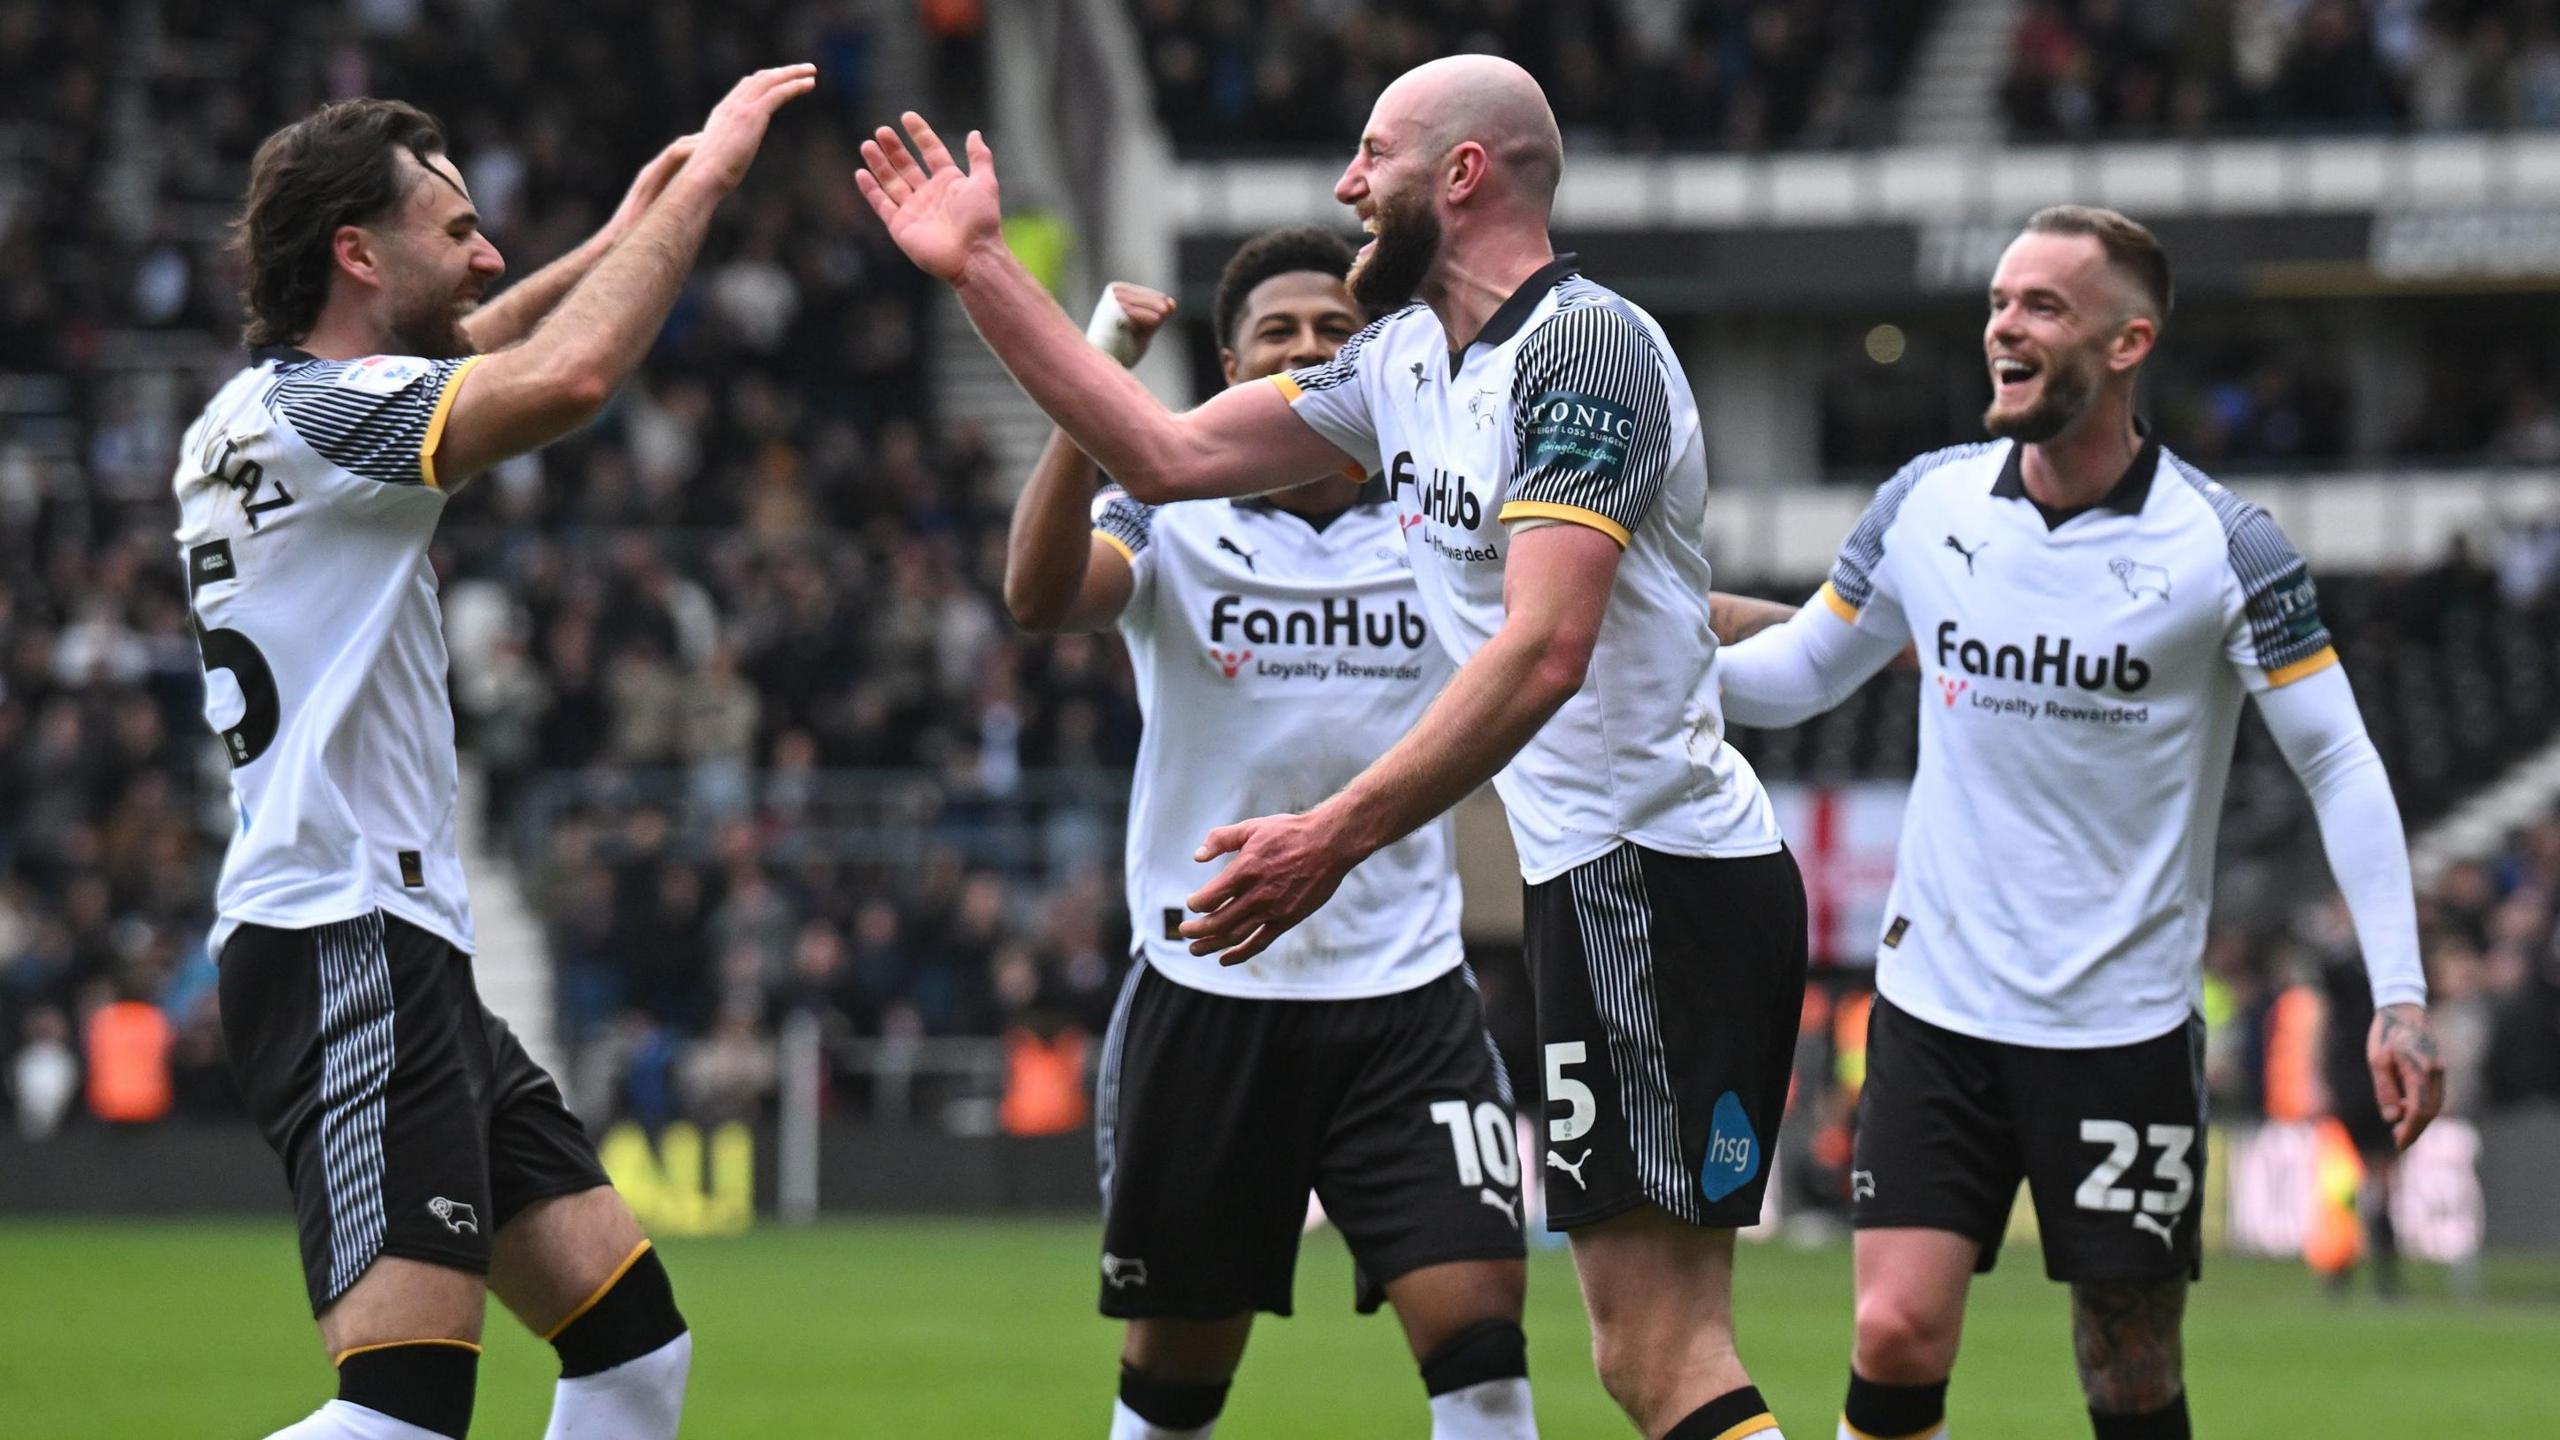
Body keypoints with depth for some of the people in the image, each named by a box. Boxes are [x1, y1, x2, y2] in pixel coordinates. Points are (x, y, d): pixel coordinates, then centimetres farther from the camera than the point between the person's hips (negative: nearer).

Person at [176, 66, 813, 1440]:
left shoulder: (258, 419, 17)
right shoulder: (310, 412, -12)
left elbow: (443, 358, 40)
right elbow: (567, 378, -27)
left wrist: (612, 245, 41)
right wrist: (701, 180, -15)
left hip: (402, 959, 11)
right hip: (346, 950, -11)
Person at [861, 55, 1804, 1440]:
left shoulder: (1584, 346, -14)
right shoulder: (1405, 360, 16)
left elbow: (1545, 650, -24)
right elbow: (1171, 455, 21)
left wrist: (1338, 834, -30)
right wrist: (977, 268, 20)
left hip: (1658, 876, -10)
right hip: (1599, 874, 10)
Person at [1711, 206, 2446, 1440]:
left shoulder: (2221, 549, -9)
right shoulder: (1927, 504, 0)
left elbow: (2342, 766, -6)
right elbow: (1801, 672, 15)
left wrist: (2398, 999, -13)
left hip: (2124, 1025, -2)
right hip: (1938, 1004, 2)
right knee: (1896, 1336, -11)